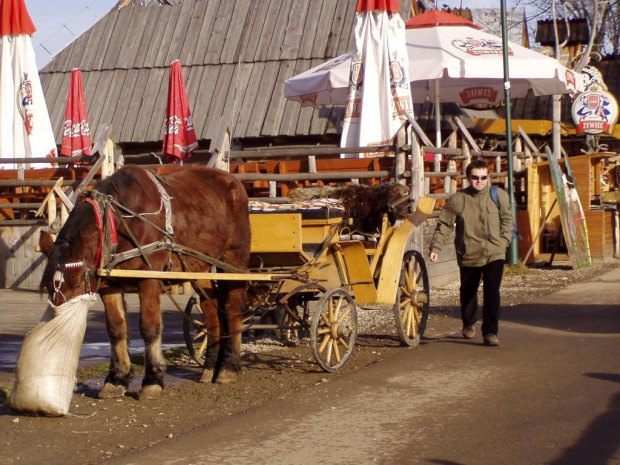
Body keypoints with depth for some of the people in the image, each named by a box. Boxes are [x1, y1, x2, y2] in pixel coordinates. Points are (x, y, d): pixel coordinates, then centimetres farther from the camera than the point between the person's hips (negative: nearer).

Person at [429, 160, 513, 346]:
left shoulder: (499, 196, 1)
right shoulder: (457, 200, -2)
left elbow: (507, 220, 11)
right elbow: (444, 225, 1)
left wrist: (504, 242, -1)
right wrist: (435, 247, -6)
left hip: (494, 254, -1)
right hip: (468, 255, 1)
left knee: (492, 293, -13)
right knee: (468, 292, 17)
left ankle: (490, 332, -8)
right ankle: (469, 324, 42)